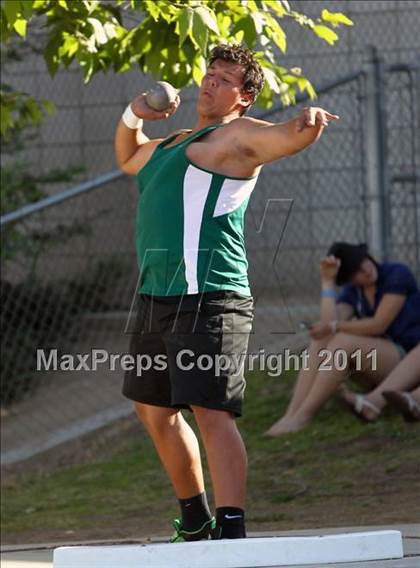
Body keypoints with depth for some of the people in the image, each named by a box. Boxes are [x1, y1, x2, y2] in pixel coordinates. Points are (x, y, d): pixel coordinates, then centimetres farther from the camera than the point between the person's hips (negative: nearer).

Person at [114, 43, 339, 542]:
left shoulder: (238, 135, -3)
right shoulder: (173, 145, 24)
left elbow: (289, 137, -21)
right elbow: (128, 159, 43)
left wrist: (307, 123, -45)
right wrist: (132, 116, 23)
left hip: (207, 299, -10)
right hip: (155, 297, 10)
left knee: (211, 412, -19)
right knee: (154, 410, 20)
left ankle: (231, 528, -25)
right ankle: (196, 522, 34)